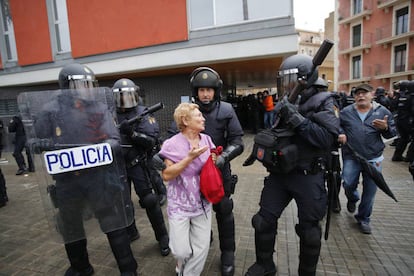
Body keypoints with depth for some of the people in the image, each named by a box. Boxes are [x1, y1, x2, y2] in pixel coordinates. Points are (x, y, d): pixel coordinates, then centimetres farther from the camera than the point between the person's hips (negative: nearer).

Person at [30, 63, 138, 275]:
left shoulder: (100, 108, 0)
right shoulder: (50, 111, -1)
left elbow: (114, 140, -5)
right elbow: (42, 142, 9)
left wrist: (101, 147, -24)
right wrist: (42, 145, -12)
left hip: (100, 176, -1)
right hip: (67, 180, 2)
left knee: (114, 225, 5)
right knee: (71, 227, 20)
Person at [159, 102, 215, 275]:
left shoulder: (206, 139, 2)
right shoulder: (172, 144, -13)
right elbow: (166, 175, -18)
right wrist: (190, 157, -25)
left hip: (202, 203, 4)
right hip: (179, 204, -4)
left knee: (202, 248, 7)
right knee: (181, 251, 0)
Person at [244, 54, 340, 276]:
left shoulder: (323, 102, -6)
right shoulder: (286, 103, 9)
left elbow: (327, 138, -20)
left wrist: (297, 119, -25)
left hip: (308, 177, -5)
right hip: (279, 173, 5)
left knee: (309, 230, 12)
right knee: (264, 221, 10)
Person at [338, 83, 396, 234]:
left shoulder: (383, 111, 3)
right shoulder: (346, 112, 2)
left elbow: (392, 133, 6)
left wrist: (385, 128, -17)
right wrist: (340, 134, -8)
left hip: (373, 159, 1)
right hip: (351, 157, 0)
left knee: (370, 191, 7)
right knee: (348, 185, -3)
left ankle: (363, 219, 28)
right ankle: (353, 199, 36)